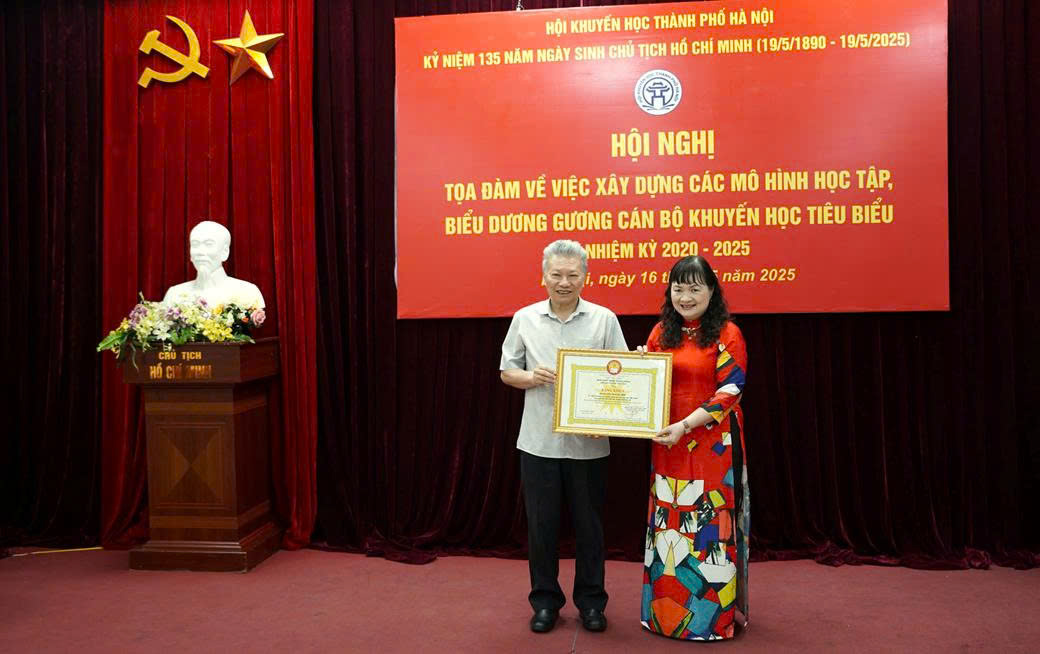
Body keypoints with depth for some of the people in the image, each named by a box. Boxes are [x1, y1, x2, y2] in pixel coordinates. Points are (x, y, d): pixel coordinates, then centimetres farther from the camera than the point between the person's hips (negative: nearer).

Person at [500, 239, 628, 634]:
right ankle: (545, 600, 27)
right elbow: (506, 371, 8)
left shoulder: (604, 319, 1)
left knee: (589, 524, 10)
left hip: (589, 443, 0)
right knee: (541, 523, 9)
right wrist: (531, 377, -13)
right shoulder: (525, 319, 4)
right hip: (539, 441, 1)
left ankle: (591, 601, 28)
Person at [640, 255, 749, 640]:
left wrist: (685, 425, -21)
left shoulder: (726, 334, -7)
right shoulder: (661, 333, 8)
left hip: (713, 445, -5)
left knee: (711, 523, 3)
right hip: (667, 445, 5)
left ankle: (715, 612, 19)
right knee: (669, 522, 11)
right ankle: (667, 607, 26)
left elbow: (730, 392, -13)